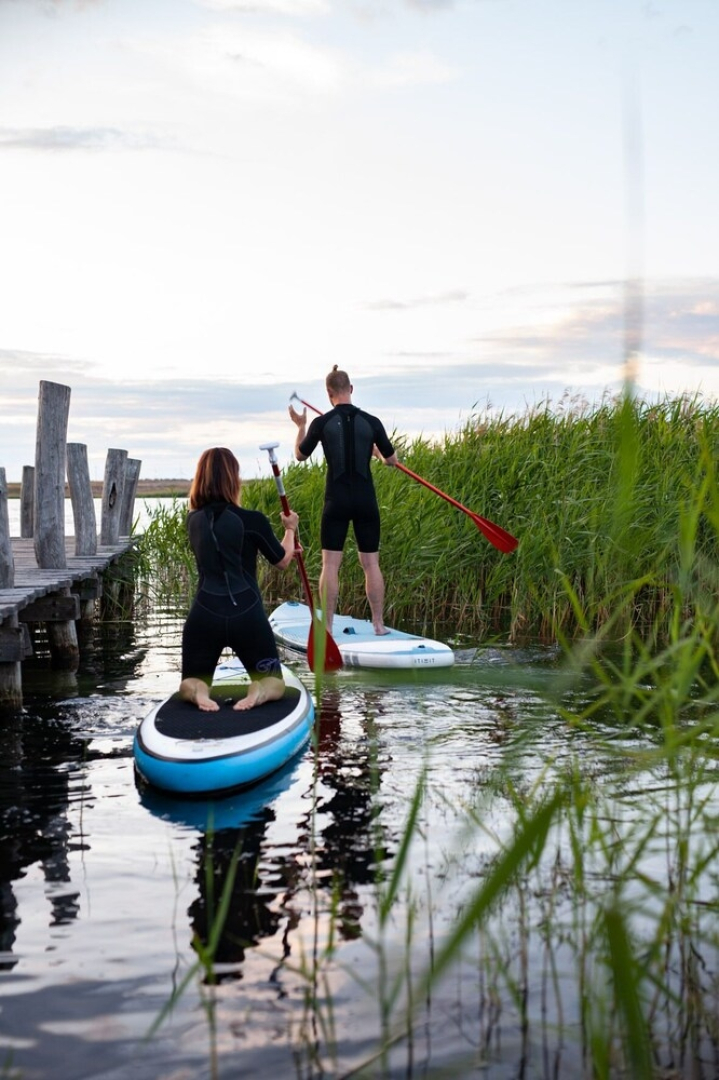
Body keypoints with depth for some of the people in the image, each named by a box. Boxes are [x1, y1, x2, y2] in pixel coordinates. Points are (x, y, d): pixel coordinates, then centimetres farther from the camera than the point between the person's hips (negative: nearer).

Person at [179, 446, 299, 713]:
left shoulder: (194, 521, 7)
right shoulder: (253, 520, -7)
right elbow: (282, 561, 10)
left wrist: (285, 549, 35)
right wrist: (290, 529, 30)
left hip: (203, 616, 2)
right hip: (247, 615, -2)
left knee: (189, 684, 18)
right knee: (274, 682, 16)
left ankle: (197, 690, -18)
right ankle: (261, 691, -19)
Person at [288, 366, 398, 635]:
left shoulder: (321, 423, -5)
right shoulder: (371, 422, -2)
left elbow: (300, 455, 10)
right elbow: (392, 460, 7)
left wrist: (301, 426, 25)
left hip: (336, 502, -1)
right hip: (365, 502, 1)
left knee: (330, 564, 3)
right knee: (371, 563, 8)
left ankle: (327, 626, 3)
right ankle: (379, 624, 11)